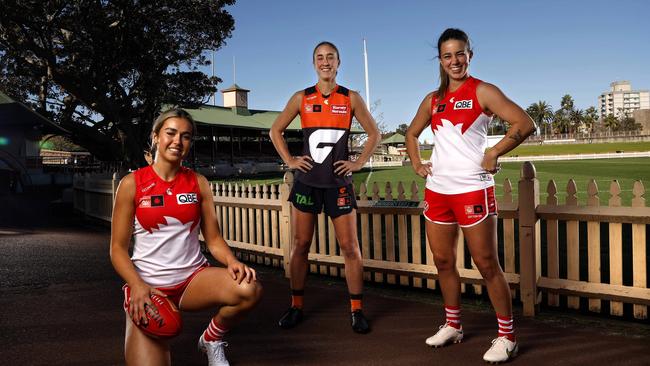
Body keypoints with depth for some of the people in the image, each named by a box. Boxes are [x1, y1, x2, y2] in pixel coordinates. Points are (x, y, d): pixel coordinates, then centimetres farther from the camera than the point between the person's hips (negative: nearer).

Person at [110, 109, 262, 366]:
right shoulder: (132, 183, -3)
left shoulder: (198, 183, 4)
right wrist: (137, 286, -20)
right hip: (147, 285, -2)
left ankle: (212, 339, 4)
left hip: (193, 277, 2)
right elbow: (118, 249, -2)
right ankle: (157, 344, 17)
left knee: (250, 289, -28)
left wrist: (232, 261, -18)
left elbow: (213, 238, 4)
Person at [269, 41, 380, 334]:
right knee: (300, 245, 6)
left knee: (350, 247, -2)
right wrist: (289, 160, 2)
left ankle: (356, 310, 9)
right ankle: (296, 307, 18)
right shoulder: (301, 98, 5)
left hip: (339, 182, -1)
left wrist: (359, 163, 0)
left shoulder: (351, 98, 3)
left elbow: (374, 134, 9)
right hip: (307, 180, 1)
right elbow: (275, 130, 12)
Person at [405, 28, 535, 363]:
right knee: (443, 261, 13)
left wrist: (493, 153, -16)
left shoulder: (482, 92, -4)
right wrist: (417, 164, 13)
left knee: (487, 264, -1)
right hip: (437, 189, 6)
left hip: (472, 189, -6)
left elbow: (525, 124, -13)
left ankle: (507, 336, 13)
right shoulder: (433, 99, 13)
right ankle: (453, 326, 30)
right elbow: (411, 133, 27)